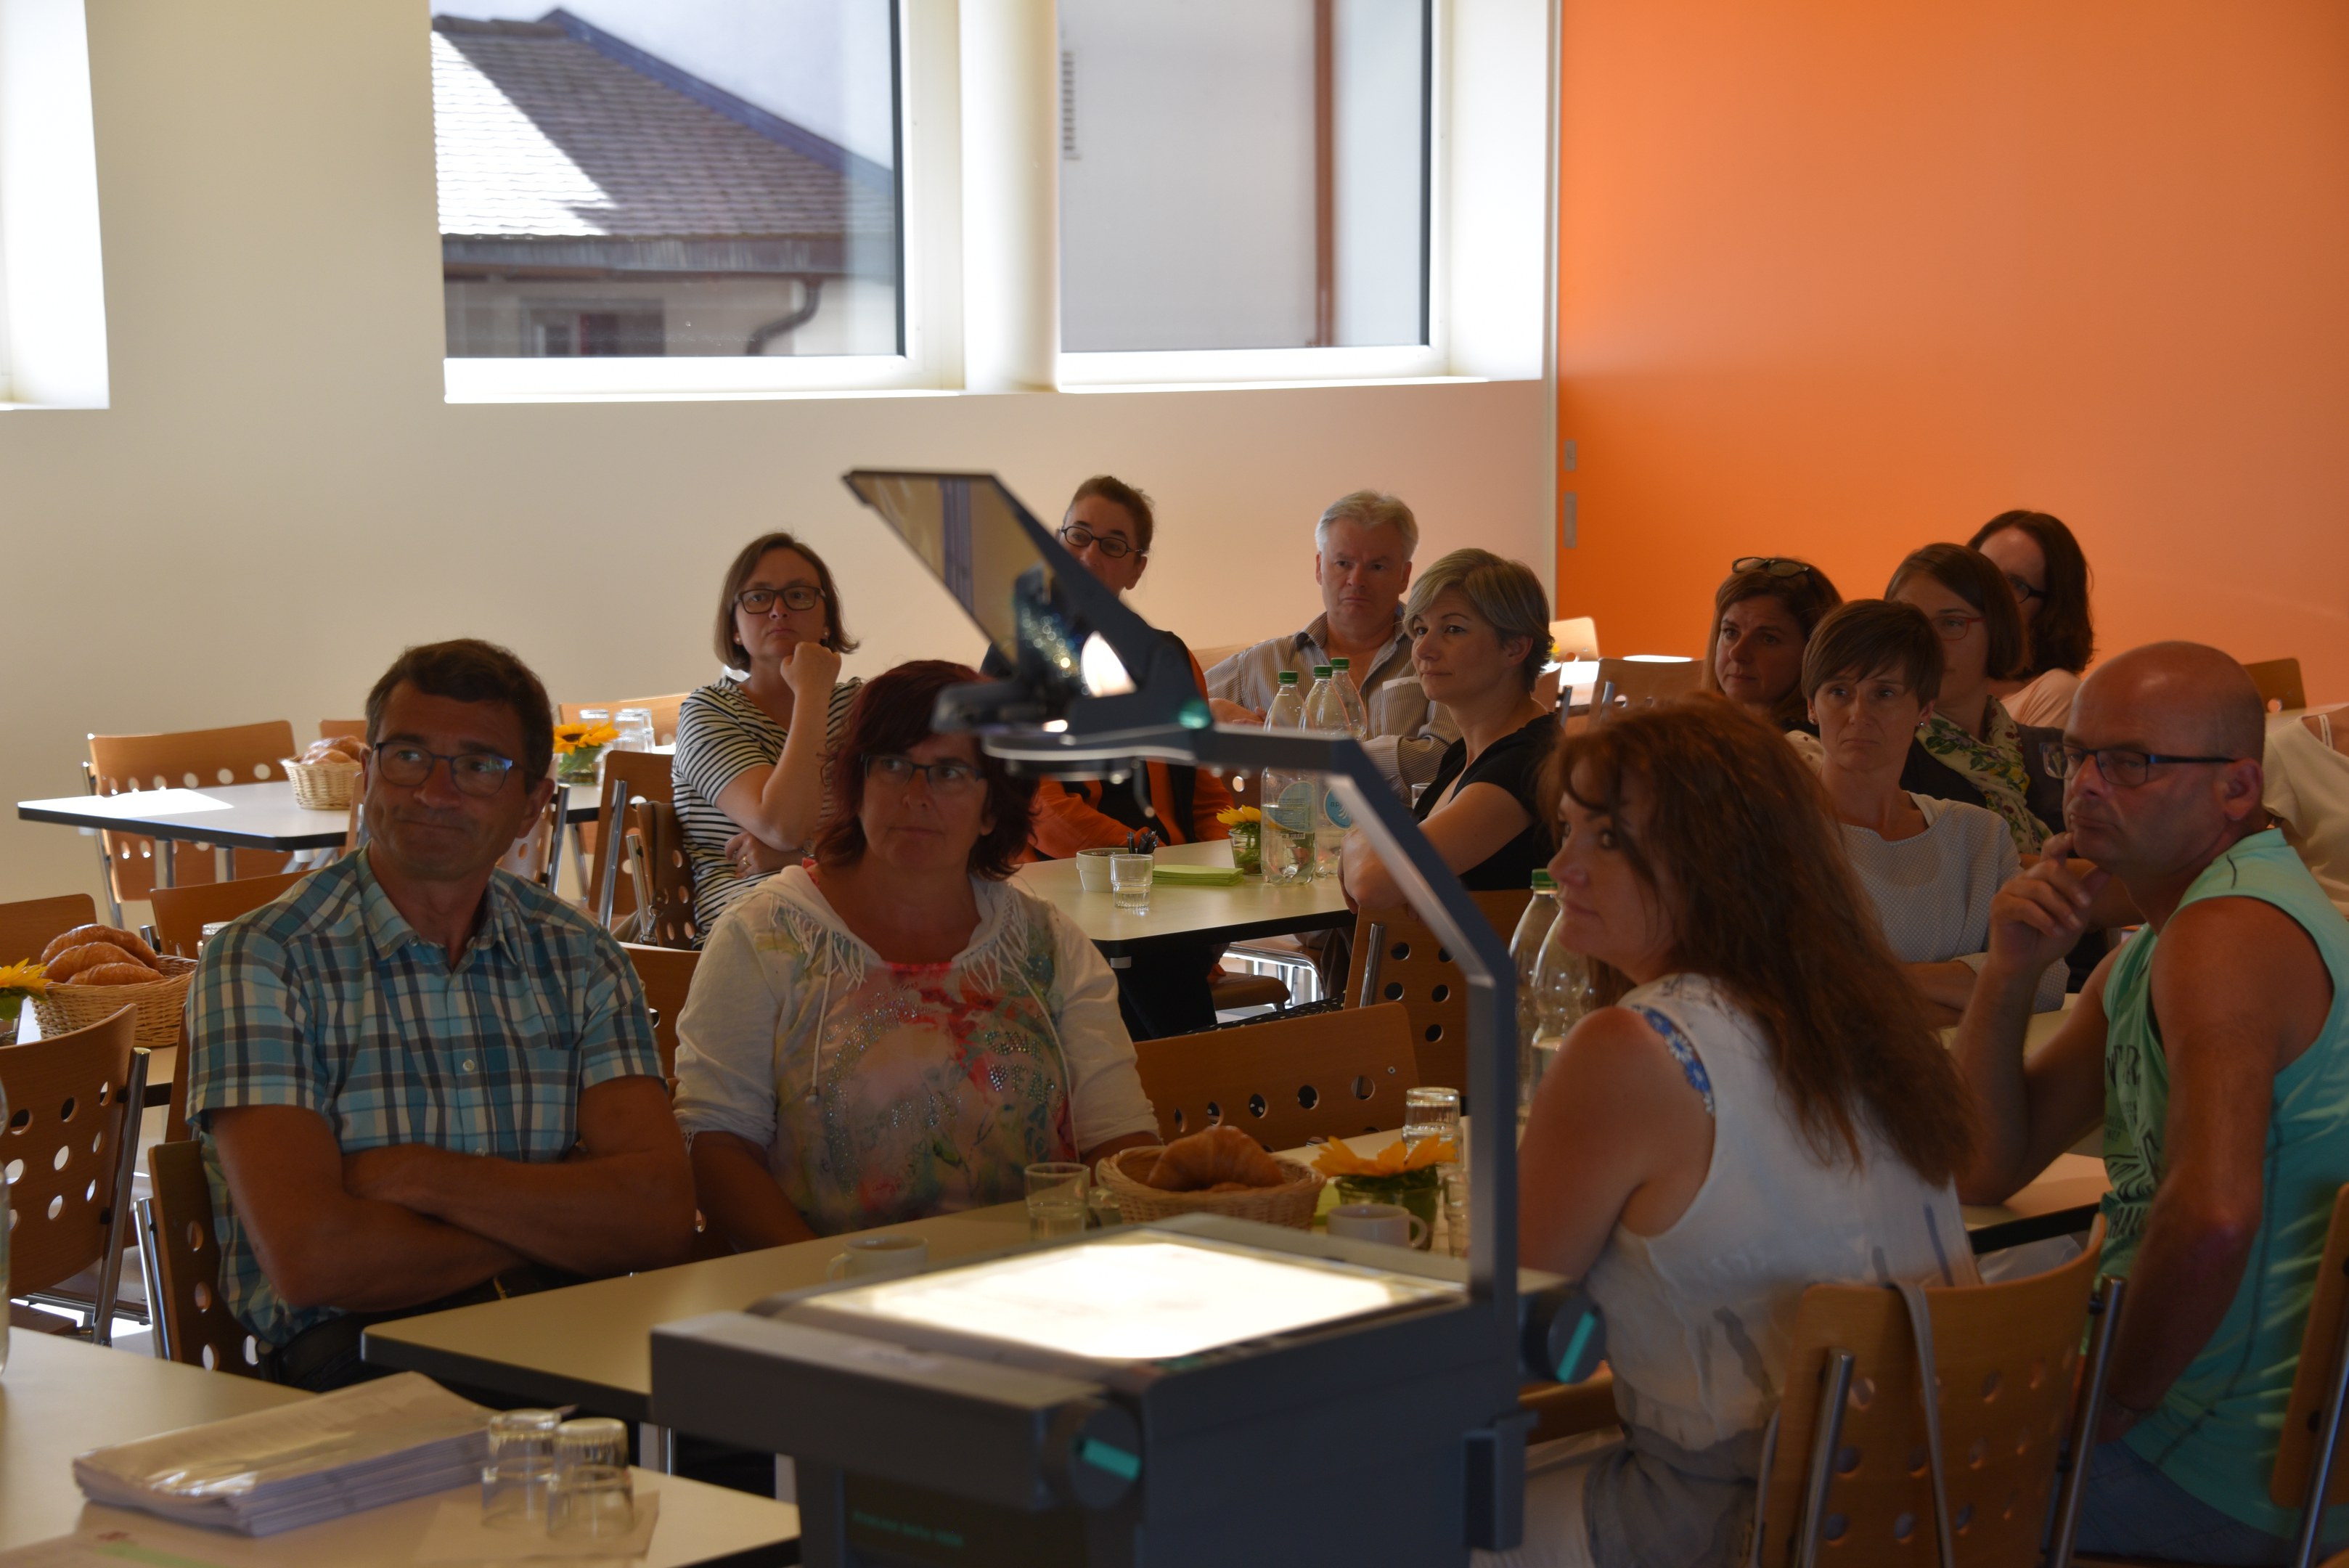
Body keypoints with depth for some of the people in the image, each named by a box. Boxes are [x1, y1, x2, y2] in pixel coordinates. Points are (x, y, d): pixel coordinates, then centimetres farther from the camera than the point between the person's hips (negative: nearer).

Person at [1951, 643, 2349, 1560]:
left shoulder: (2226, 933, -21)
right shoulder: (2144, 957, 13)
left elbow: (2214, 1216, -34)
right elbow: (1984, 1172, 11)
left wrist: (2108, 1408, -20)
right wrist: (2009, 971, -3)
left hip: (2225, 1474, -10)